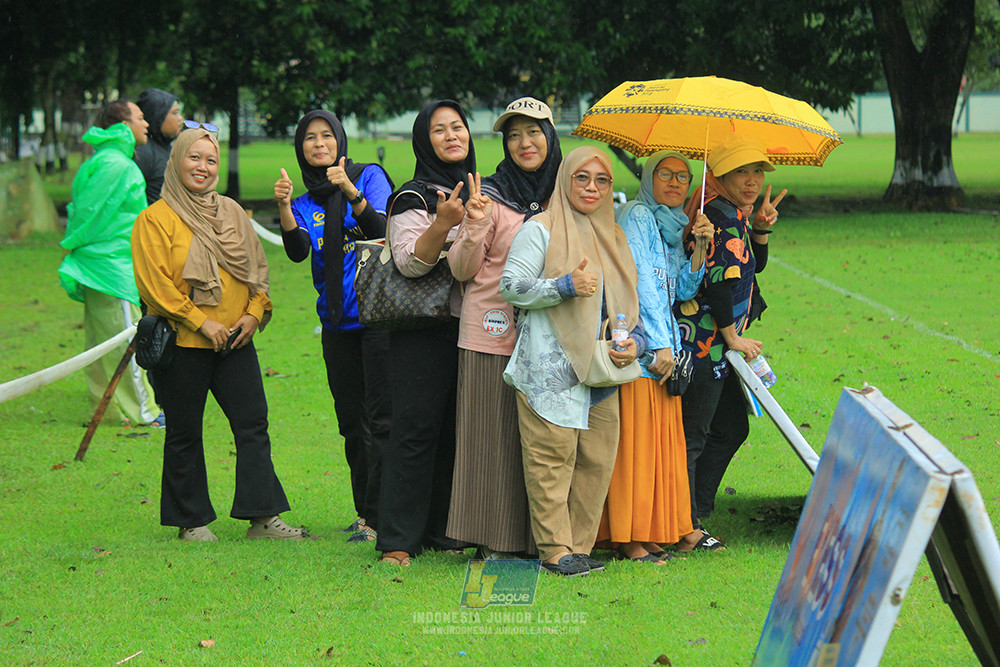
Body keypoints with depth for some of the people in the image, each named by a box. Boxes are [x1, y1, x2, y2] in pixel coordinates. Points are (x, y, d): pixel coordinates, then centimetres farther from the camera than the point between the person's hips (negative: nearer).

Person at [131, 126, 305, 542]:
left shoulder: (232, 213, 14)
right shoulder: (155, 218, -4)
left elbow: (256, 268, 16)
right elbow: (154, 281, -11)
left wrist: (255, 312, -1)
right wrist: (199, 321, -15)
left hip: (235, 341, 5)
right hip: (182, 343, -5)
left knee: (253, 424, -1)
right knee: (184, 434, 3)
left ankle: (263, 516, 2)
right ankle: (191, 520, 13)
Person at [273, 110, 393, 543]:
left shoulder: (369, 177, -1)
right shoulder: (306, 202, 11)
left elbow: (380, 229, -16)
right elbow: (298, 251, -7)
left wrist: (352, 193, -31)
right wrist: (283, 207, -22)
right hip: (336, 322, 5)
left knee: (381, 419, -8)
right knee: (352, 422, 10)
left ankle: (379, 516, -8)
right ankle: (365, 512, 18)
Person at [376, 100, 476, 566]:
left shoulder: (478, 193, 17)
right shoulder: (413, 198, -4)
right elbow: (410, 263, -16)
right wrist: (443, 225, -29)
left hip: (468, 328, 6)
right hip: (423, 331, -6)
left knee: (457, 429, 7)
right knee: (416, 429, -8)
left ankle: (442, 531, 15)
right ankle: (398, 540, -5)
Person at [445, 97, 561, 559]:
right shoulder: (490, 196, -4)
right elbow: (462, 271, -4)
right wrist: (475, 228, -19)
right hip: (493, 333, -4)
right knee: (493, 434, -2)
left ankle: (540, 537, 13)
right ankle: (492, 537, 6)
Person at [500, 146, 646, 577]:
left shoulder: (614, 237, 20)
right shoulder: (540, 230, 2)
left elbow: (628, 304, 24)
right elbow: (511, 286, -6)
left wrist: (635, 342, 5)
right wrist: (565, 286, -17)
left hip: (602, 371, 6)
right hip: (551, 370, -6)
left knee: (597, 460, 3)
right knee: (552, 460, -7)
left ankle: (579, 545, 11)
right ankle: (555, 550, -3)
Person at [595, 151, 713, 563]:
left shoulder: (674, 228, 21)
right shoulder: (636, 216, -5)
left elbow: (683, 291, 14)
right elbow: (641, 282, -11)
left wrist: (700, 247, 0)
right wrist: (660, 345, -15)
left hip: (664, 346, 8)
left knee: (663, 440, 7)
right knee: (635, 439, -7)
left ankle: (652, 531, 11)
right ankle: (627, 537, -5)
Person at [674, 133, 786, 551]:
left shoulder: (736, 214, 15)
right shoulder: (723, 216, -16)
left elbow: (754, 265, 23)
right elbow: (720, 280, -21)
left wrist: (761, 229, 5)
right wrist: (732, 336, -14)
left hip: (718, 344, 11)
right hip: (703, 341, -11)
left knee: (732, 428, 17)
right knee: (692, 437, -5)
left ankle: (693, 514, 23)